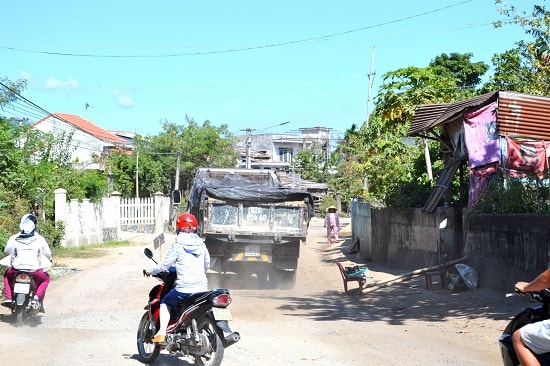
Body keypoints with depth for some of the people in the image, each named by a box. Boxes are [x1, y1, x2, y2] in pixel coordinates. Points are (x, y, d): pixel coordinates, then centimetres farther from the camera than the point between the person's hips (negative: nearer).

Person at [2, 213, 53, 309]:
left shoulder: (14, 238, 2)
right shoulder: (39, 239, 2)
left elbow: (6, 252, 13)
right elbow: (48, 254, 10)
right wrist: (49, 260, 34)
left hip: (16, 270, 1)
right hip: (34, 271, -1)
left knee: (7, 274, 35)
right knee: (45, 279, 30)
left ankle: (8, 296, 20)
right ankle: (37, 296, 5)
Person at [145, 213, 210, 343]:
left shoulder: (177, 246, -7)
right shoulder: (201, 244, 9)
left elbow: (164, 265, -4)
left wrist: (149, 271, 13)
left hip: (184, 288, -5)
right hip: (202, 287, 5)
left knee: (165, 303, 15)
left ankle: (161, 333, 2)